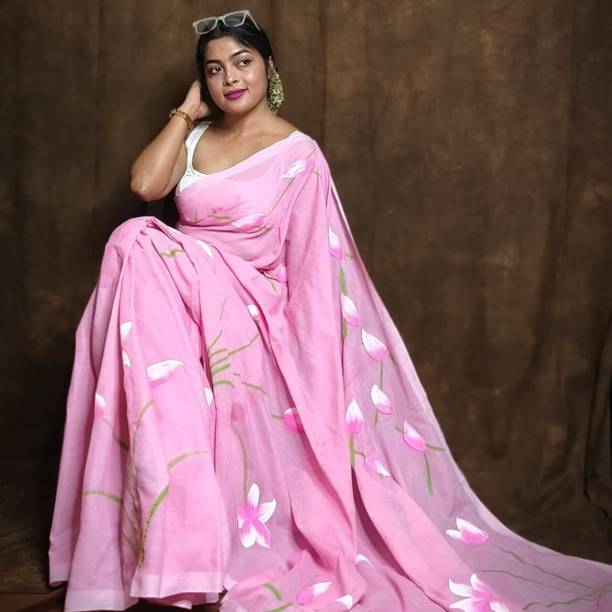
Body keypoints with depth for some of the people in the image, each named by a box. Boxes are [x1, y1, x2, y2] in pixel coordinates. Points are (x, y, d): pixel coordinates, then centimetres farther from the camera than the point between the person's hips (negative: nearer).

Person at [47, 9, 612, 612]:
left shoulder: (298, 154, -2)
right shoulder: (196, 137, 13)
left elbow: (313, 266, -5)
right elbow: (144, 184, -4)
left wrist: (303, 356, -10)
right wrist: (185, 114, 3)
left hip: (248, 308, -5)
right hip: (180, 292, 5)